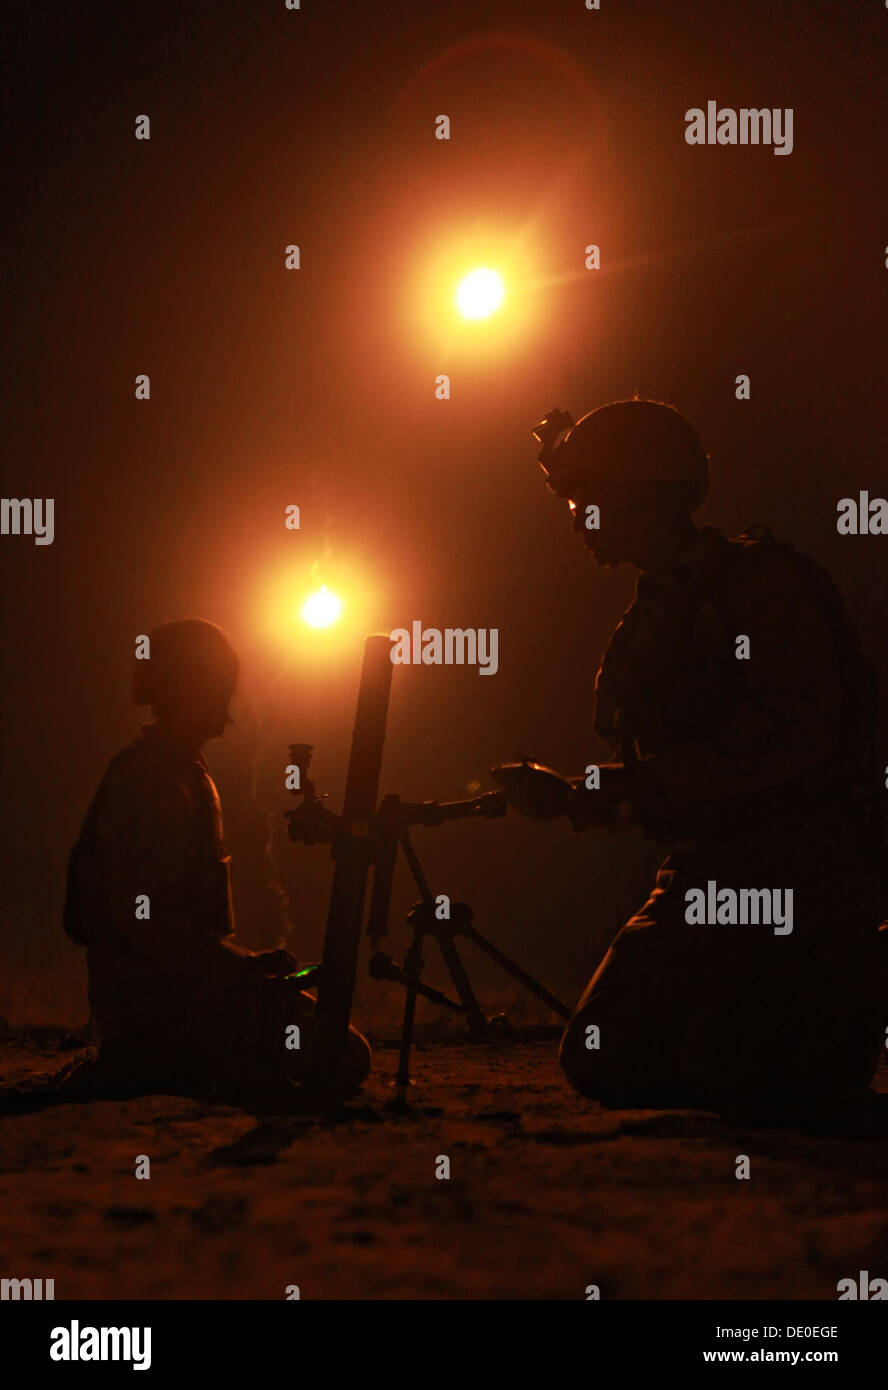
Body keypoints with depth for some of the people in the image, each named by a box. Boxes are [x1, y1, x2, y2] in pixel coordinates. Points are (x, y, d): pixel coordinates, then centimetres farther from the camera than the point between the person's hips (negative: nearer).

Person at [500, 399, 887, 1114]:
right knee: (604, 1062, -4)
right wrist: (567, 792, 3)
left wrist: (637, 787, -22)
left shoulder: (762, 580, -9)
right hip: (705, 863, 8)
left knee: (724, 1072, -24)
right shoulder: (651, 618, 18)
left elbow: (797, 736, -22)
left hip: (806, 867, -8)